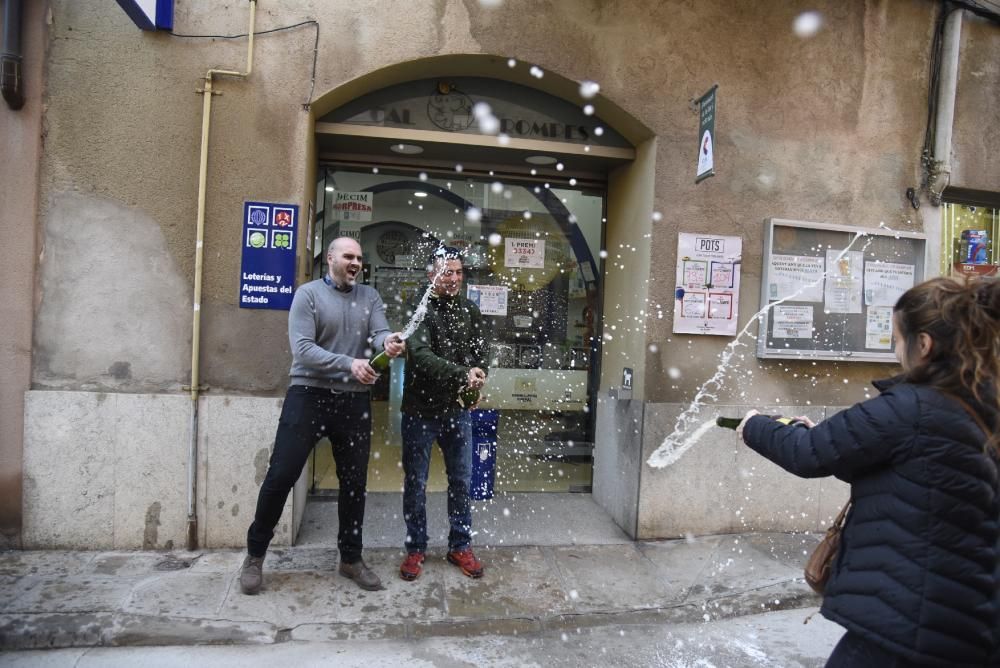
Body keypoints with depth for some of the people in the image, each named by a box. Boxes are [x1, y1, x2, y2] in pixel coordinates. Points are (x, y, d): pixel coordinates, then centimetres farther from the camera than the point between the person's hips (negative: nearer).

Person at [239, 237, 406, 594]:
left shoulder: (370, 297, 8)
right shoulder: (308, 294, -4)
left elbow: (381, 334, -8)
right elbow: (302, 349, -15)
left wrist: (390, 343, -32)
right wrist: (348, 363, -26)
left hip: (354, 401, 4)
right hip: (308, 395, -3)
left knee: (354, 482, 11)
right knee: (281, 476, 2)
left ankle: (351, 558, 28)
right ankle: (255, 554, 24)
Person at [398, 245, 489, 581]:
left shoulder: (470, 311, 7)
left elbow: (481, 354, 8)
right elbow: (421, 356, -23)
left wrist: (475, 379, -13)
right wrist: (463, 374, -31)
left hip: (458, 410, 4)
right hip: (420, 410, -4)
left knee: (461, 482, 12)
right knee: (415, 483, 9)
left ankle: (460, 546, 28)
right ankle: (415, 549, 26)